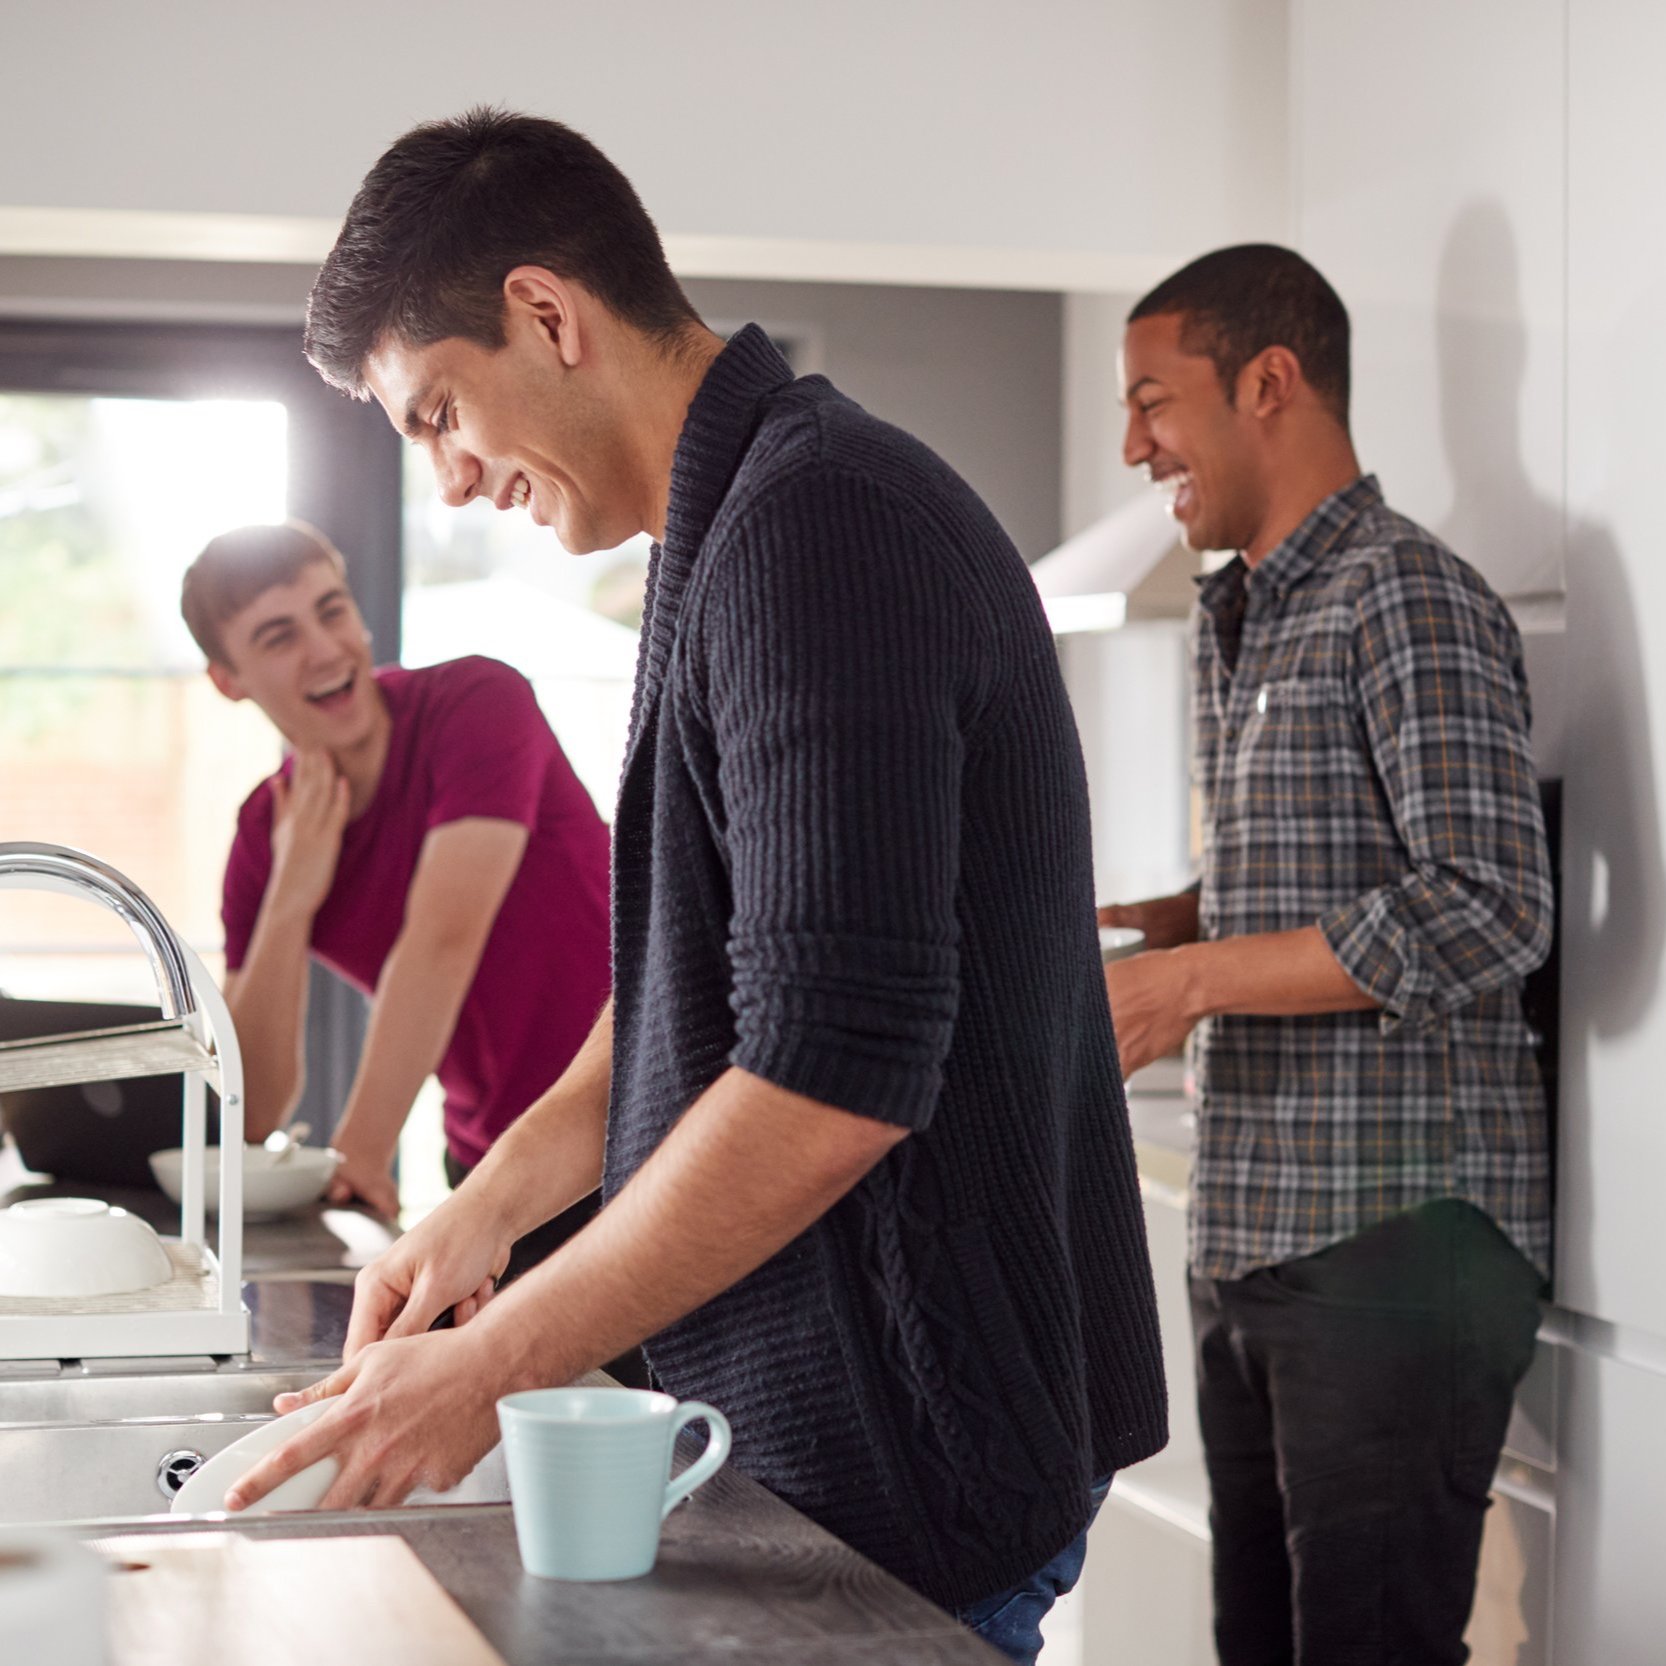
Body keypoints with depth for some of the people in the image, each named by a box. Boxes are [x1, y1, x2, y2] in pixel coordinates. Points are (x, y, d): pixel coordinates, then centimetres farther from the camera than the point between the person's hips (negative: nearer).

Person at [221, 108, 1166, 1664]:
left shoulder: (812, 524, -20)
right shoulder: (749, 522, 14)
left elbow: (833, 1076, -26)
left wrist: (491, 1364, -18)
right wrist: (491, 1201, 10)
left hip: (908, 1444, -10)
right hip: (833, 1413, 10)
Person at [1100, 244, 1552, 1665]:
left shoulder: (1408, 601, -10)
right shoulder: (1236, 625, 18)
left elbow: (1489, 912, -20)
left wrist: (1194, 980, -18)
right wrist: (1140, 927, 9)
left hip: (1397, 1231, -9)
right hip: (1254, 1239, 9)